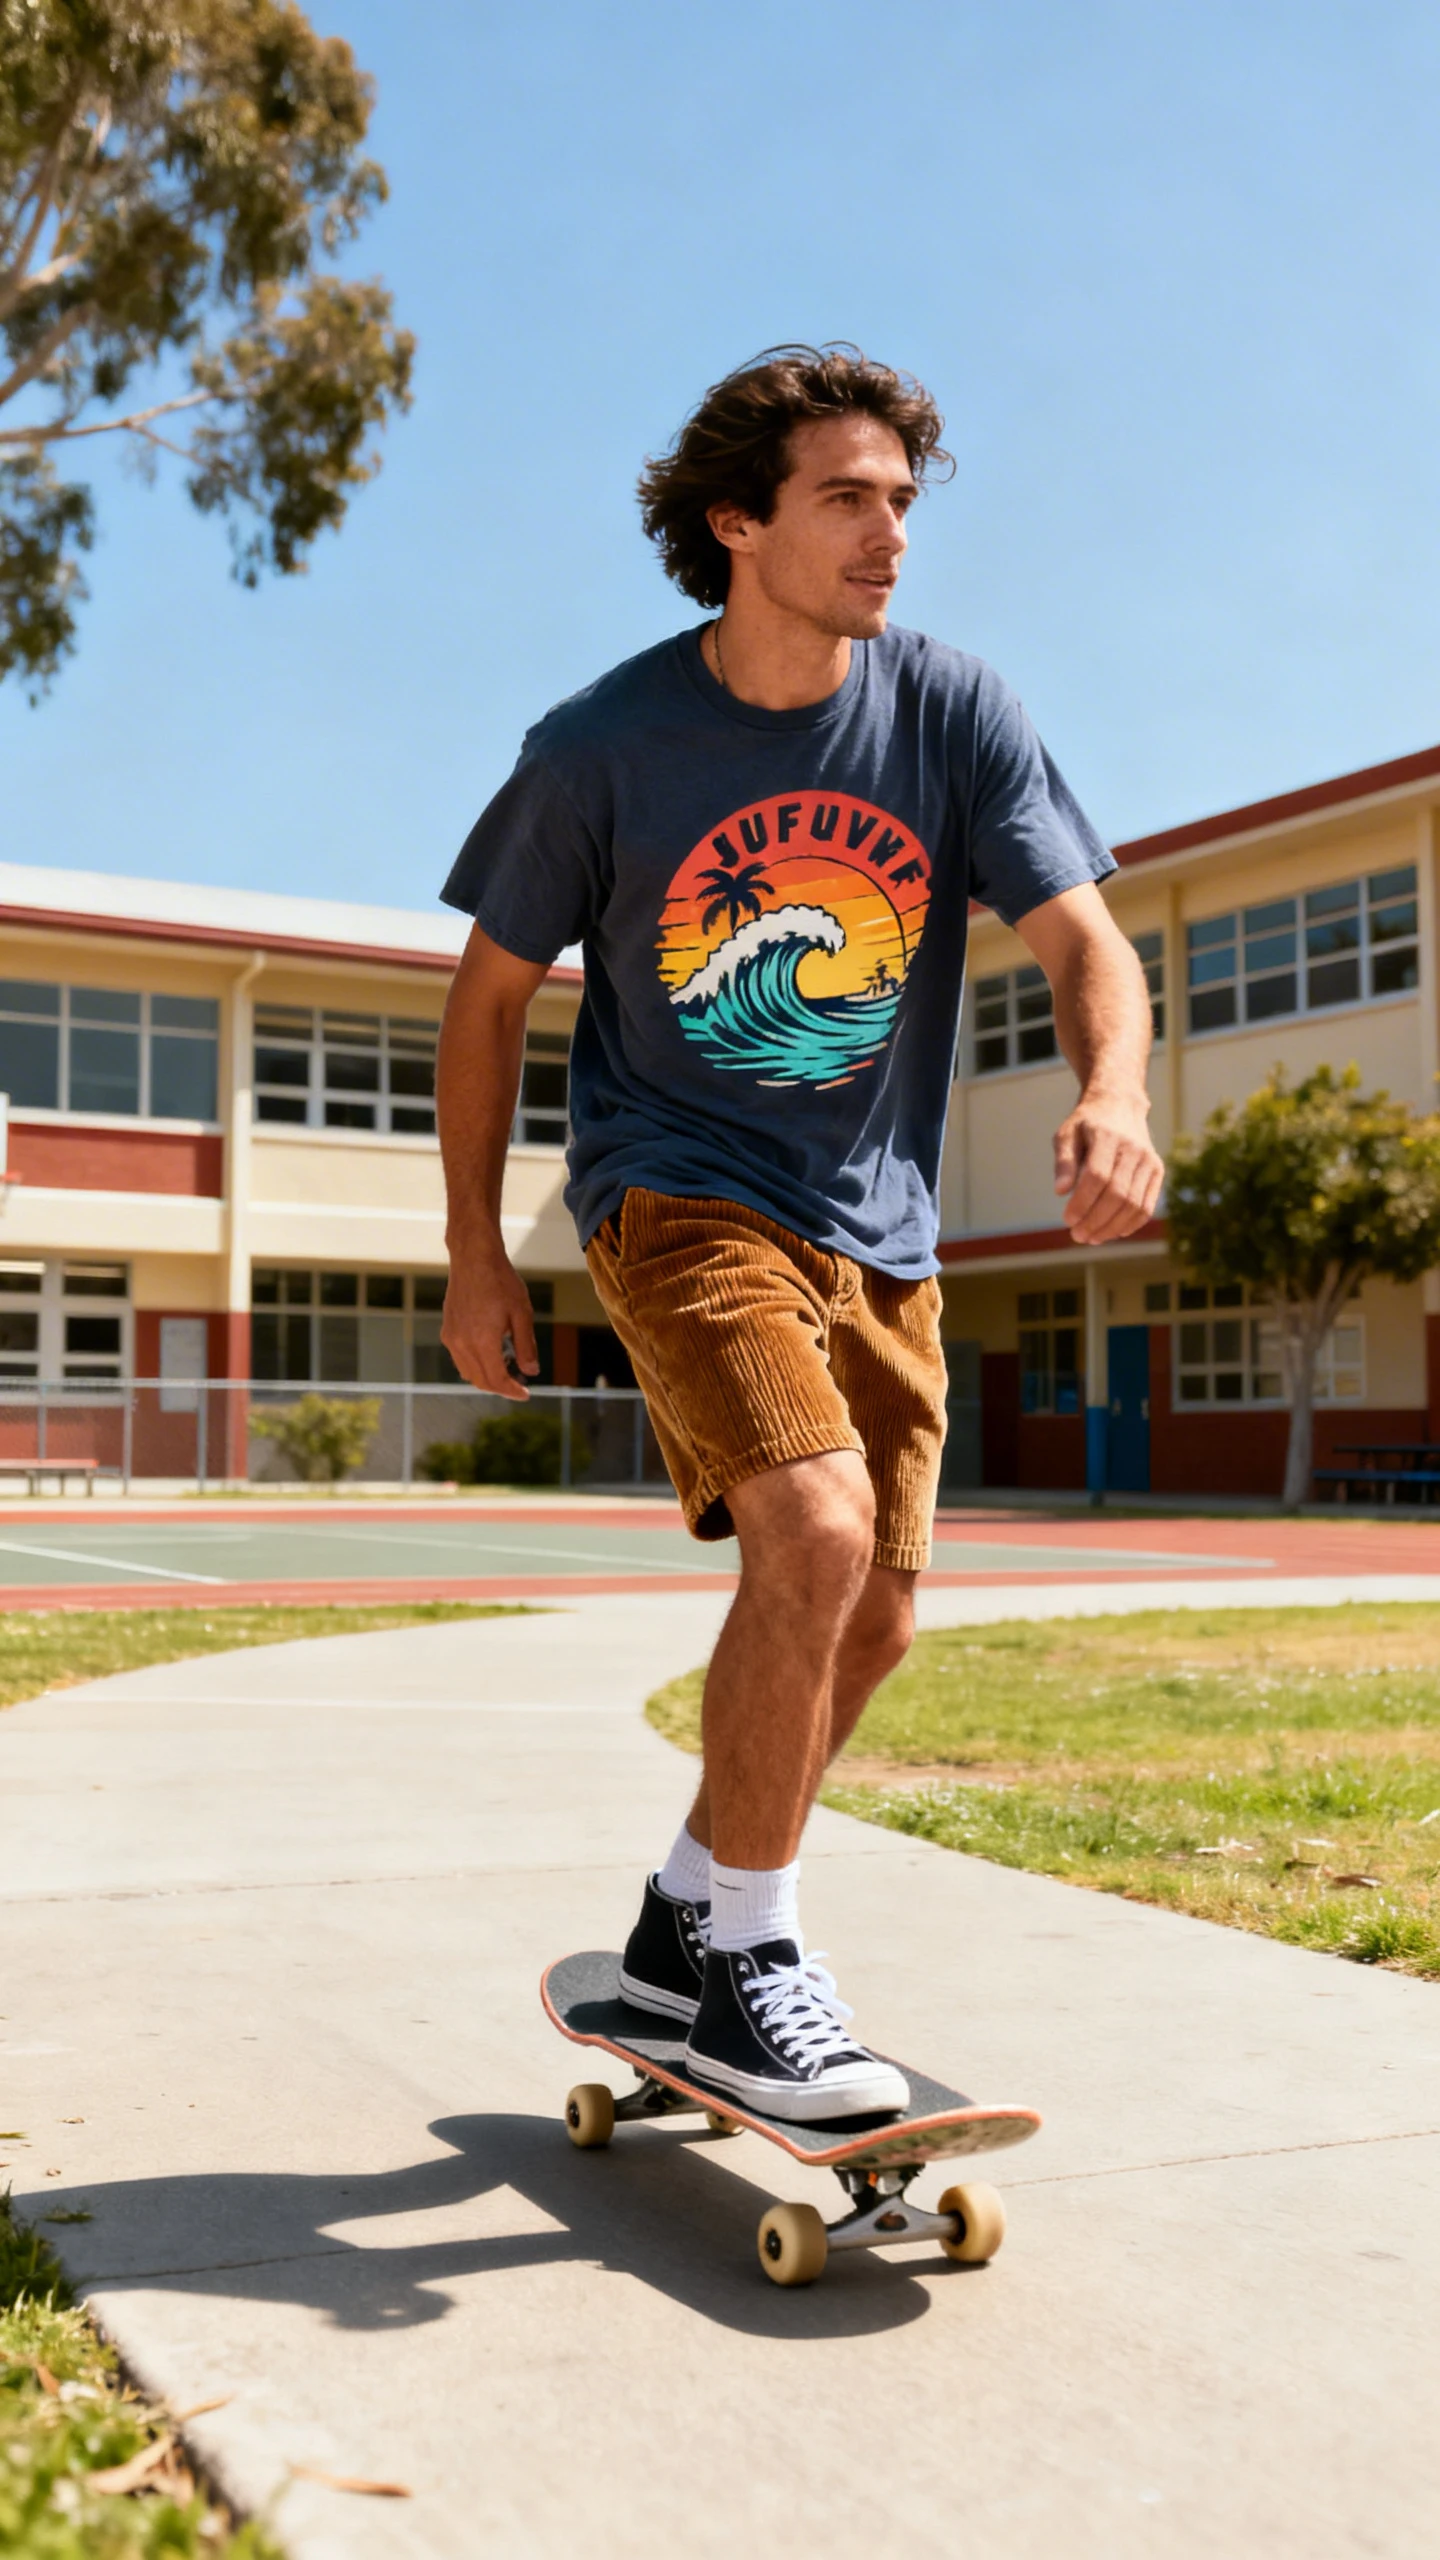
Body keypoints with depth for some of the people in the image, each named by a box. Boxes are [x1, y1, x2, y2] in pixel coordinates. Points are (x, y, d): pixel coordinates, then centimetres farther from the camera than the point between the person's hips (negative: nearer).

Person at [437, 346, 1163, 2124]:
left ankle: (683, 1916, 30)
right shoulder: (600, 748, -10)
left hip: (877, 1225, 5)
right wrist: (475, 1250, 0)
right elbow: (491, 994, 1)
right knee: (814, 1532, -25)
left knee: (867, 1620, 8)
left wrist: (1112, 1092, -32)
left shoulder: (953, 713, -4)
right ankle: (745, 1967, -7)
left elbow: (1079, 930, -9)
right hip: (677, 1191, -4)